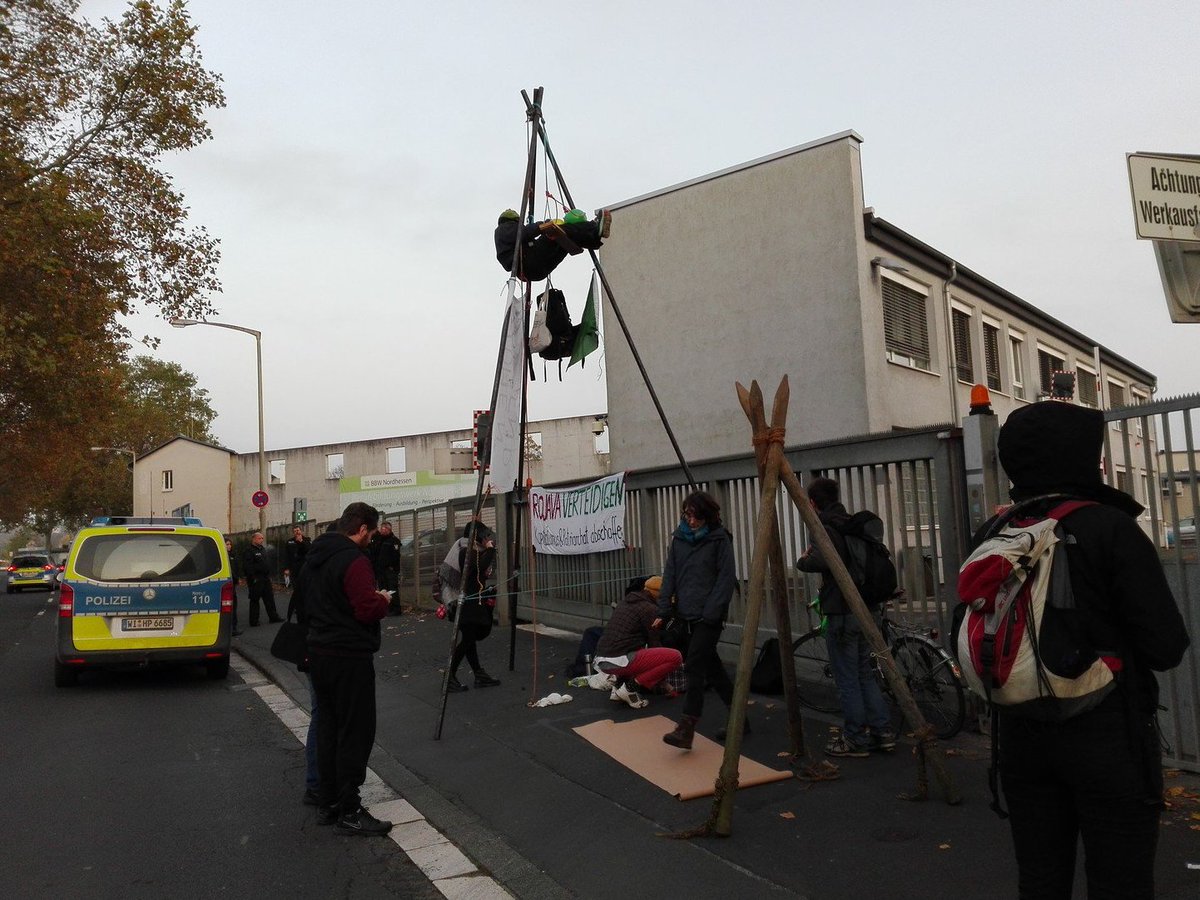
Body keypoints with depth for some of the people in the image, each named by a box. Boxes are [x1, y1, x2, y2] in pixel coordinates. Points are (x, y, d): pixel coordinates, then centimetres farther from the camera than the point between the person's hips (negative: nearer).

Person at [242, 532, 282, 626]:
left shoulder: (263, 549, 16)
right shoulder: (249, 551, -11)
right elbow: (247, 566, -19)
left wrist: (269, 575, 18)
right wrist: (253, 578, -22)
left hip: (265, 578, 8)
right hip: (256, 580, -8)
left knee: (270, 598, 11)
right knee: (254, 600, -1)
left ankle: (273, 616, 18)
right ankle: (254, 621, 5)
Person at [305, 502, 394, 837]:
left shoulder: (314, 556, 11)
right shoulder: (353, 560, -19)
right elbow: (368, 609, -27)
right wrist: (383, 600, -6)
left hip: (319, 653, 9)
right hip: (350, 657, -9)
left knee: (328, 727, 16)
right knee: (355, 733, -1)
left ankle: (327, 804, 25)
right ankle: (348, 812, 5)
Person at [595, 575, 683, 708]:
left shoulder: (626, 602, 22)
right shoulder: (650, 609, -3)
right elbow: (654, 644, -1)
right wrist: (664, 682, 13)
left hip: (601, 661, 9)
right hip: (620, 660, -9)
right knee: (676, 657, -9)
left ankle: (619, 684, 14)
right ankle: (630, 687, -7)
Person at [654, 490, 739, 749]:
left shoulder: (719, 539, -7)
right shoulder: (679, 539, 8)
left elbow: (726, 579, -10)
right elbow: (670, 575, 7)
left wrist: (712, 613, -16)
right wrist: (663, 611, 0)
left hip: (709, 616, -6)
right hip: (688, 614, 6)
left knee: (694, 667, -11)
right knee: (711, 665, 13)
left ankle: (686, 729, -9)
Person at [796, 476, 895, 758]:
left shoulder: (825, 529, -14)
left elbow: (819, 561, -33)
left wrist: (802, 560, -11)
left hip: (841, 613, -8)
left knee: (847, 679, 1)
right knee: (865, 674, 17)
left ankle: (856, 740, 9)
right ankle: (883, 732, 18)